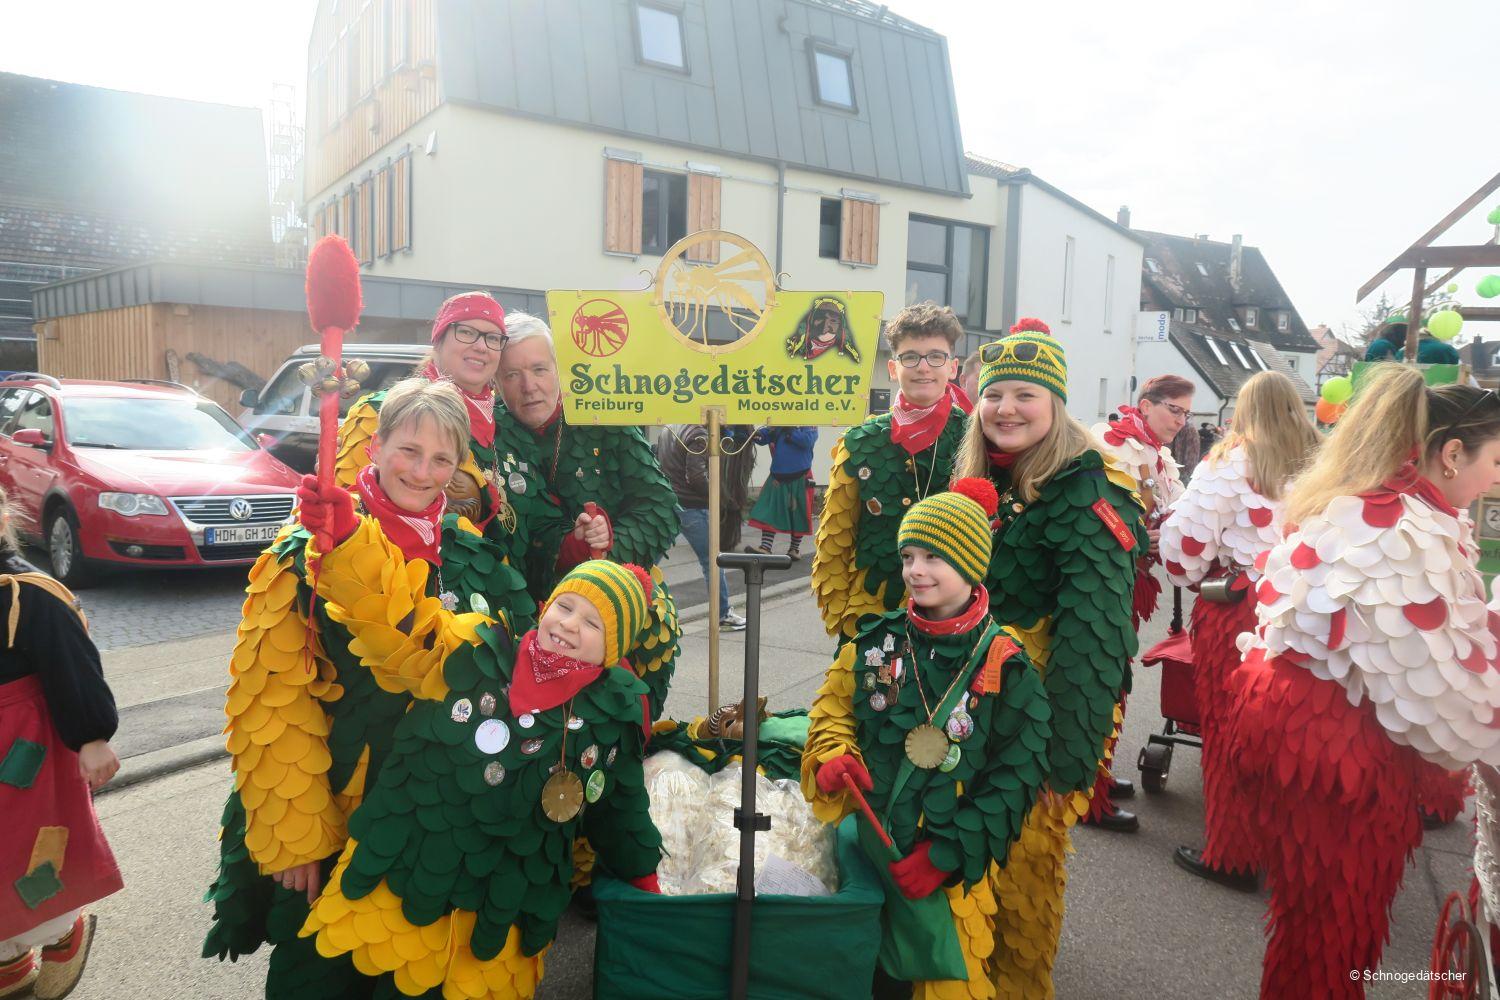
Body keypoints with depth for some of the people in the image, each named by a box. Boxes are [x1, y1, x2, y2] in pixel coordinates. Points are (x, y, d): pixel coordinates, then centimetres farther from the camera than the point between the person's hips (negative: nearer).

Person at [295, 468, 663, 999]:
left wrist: (641, 876, 19)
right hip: (403, 874, 0)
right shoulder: (475, 652, -10)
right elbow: (393, 615, -19)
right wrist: (345, 538, -33)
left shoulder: (614, 715, -4)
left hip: (505, 905, 1)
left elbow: (618, 809, 11)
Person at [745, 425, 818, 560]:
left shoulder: (809, 424, -3)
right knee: (769, 512, -1)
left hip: (799, 478, -4)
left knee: (798, 514, 7)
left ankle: (794, 549, 19)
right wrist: (757, 434, -20)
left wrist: (789, 431, -22)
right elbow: (764, 436, 1)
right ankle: (765, 548, -1)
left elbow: (807, 440, -20)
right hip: (777, 477, 4)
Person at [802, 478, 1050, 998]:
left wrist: (945, 856, -14)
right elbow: (834, 705, 9)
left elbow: (1013, 778, -10)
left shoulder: (1003, 663, -12)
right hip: (876, 838, 3)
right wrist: (833, 755, -13)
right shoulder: (877, 641, -2)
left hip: (955, 862, -3)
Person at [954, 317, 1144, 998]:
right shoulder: (980, 483, 7)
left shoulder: (1086, 495, -18)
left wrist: (1071, 755, -24)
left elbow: (1092, 635, -23)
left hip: (1044, 709, -7)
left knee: (1025, 859, 5)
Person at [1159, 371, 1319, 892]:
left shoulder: (1233, 462, -9)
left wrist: (1190, 576, 7)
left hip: (1233, 616, -4)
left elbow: (1185, 541, -12)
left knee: (1229, 731, 7)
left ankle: (1231, 854, 18)